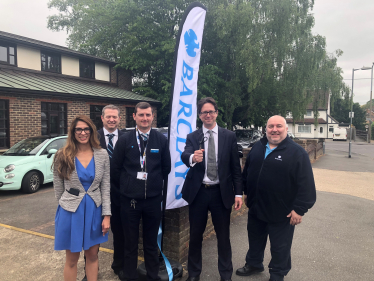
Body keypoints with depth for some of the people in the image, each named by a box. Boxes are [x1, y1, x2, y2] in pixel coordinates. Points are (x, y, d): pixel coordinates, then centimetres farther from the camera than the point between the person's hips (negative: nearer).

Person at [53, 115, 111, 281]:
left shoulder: (102, 155, -3)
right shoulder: (63, 156, -7)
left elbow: (106, 187, -1)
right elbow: (58, 188, 2)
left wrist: (107, 214, -4)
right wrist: (66, 204, 8)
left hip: (95, 210, 2)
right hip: (71, 211, -1)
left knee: (92, 256, 15)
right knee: (72, 259, 12)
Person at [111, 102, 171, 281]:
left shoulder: (161, 140, -1)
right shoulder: (124, 140, -3)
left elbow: (166, 168, 8)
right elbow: (115, 169, 3)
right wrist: (125, 189, 7)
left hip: (153, 199, 1)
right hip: (129, 199, 0)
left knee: (151, 242, 15)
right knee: (130, 242, 13)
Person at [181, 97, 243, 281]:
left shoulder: (229, 136, 2)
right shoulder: (192, 137, 2)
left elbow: (235, 167, 2)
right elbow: (185, 155, -18)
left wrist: (238, 193, -2)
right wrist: (192, 157, -41)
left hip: (222, 192, 0)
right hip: (198, 192, 1)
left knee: (223, 236, 12)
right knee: (195, 235, 14)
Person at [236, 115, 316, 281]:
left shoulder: (297, 152, -13)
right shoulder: (257, 147, 4)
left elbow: (305, 183, -15)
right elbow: (246, 172, 15)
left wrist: (299, 208, -17)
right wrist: (245, 192, 15)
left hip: (282, 213, -5)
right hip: (256, 208, 5)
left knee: (280, 247, 13)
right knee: (255, 240, 24)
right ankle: (253, 264, 47)